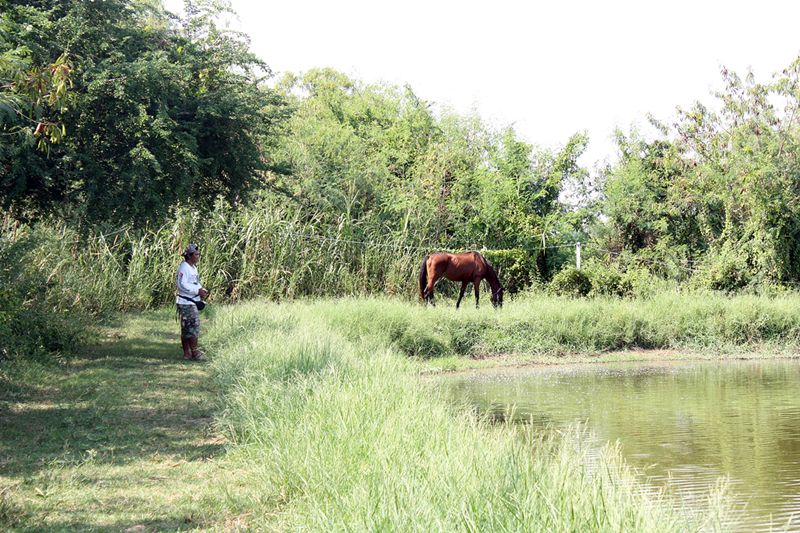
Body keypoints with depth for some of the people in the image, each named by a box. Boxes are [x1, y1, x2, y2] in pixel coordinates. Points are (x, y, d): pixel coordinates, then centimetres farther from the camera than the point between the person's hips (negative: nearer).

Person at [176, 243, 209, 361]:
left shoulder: (193, 268, 17)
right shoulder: (183, 268, -14)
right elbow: (182, 285, -21)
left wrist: (202, 290, 6)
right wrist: (198, 290, -22)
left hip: (192, 302, 10)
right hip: (185, 302, -10)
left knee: (186, 329, 11)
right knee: (193, 327, -11)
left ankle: (187, 353, 13)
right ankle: (195, 353, -9)